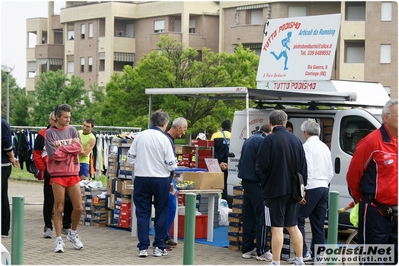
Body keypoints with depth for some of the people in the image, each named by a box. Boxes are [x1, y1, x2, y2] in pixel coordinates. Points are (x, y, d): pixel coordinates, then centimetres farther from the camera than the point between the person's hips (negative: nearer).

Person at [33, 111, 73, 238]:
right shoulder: (42, 135, 0)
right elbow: (36, 154, -2)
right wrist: (43, 169, -8)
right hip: (50, 173, -3)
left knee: (68, 200, 3)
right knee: (49, 200, 1)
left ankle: (67, 225, 17)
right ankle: (48, 227, 9)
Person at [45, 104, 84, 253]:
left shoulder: (72, 130, 9)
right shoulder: (50, 133, -3)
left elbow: (79, 148, -5)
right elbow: (54, 154, -14)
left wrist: (62, 148, -11)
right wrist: (71, 147, -6)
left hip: (73, 174, 4)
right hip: (58, 175, -3)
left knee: (78, 208, 4)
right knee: (59, 208, 0)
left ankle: (73, 233, 27)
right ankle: (59, 240, 8)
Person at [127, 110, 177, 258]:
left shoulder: (139, 136, -1)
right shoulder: (164, 139, -9)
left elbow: (130, 158, 4)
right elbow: (171, 165, -8)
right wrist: (174, 163, 15)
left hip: (141, 178, 2)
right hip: (160, 179, -2)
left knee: (142, 213, 9)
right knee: (161, 214, 11)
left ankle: (143, 247, 7)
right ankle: (158, 247, 13)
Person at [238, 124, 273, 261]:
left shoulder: (248, 141, 16)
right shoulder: (262, 141, -12)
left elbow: (241, 163, 21)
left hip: (246, 182, 9)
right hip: (256, 183, -9)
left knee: (248, 217, 12)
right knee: (263, 217, -5)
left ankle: (247, 249, 16)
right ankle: (262, 251, -5)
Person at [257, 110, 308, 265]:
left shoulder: (269, 140, -13)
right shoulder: (296, 140, 6)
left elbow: (262, 166, -20)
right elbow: (303, 167, 9)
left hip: (275, 189, -6)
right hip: (293, 190, 6)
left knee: (277, 227, -2)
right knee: (292, 226, 16)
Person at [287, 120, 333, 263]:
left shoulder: (307, 146, -7)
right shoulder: (325, 147, 17)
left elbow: (308, 169, -17)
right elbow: (330, 172, 18)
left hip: (311, 188, -8)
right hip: (324, 188, 8)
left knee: (298, 220, -3)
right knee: (318, 224, 9)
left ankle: (303, 253, -10)